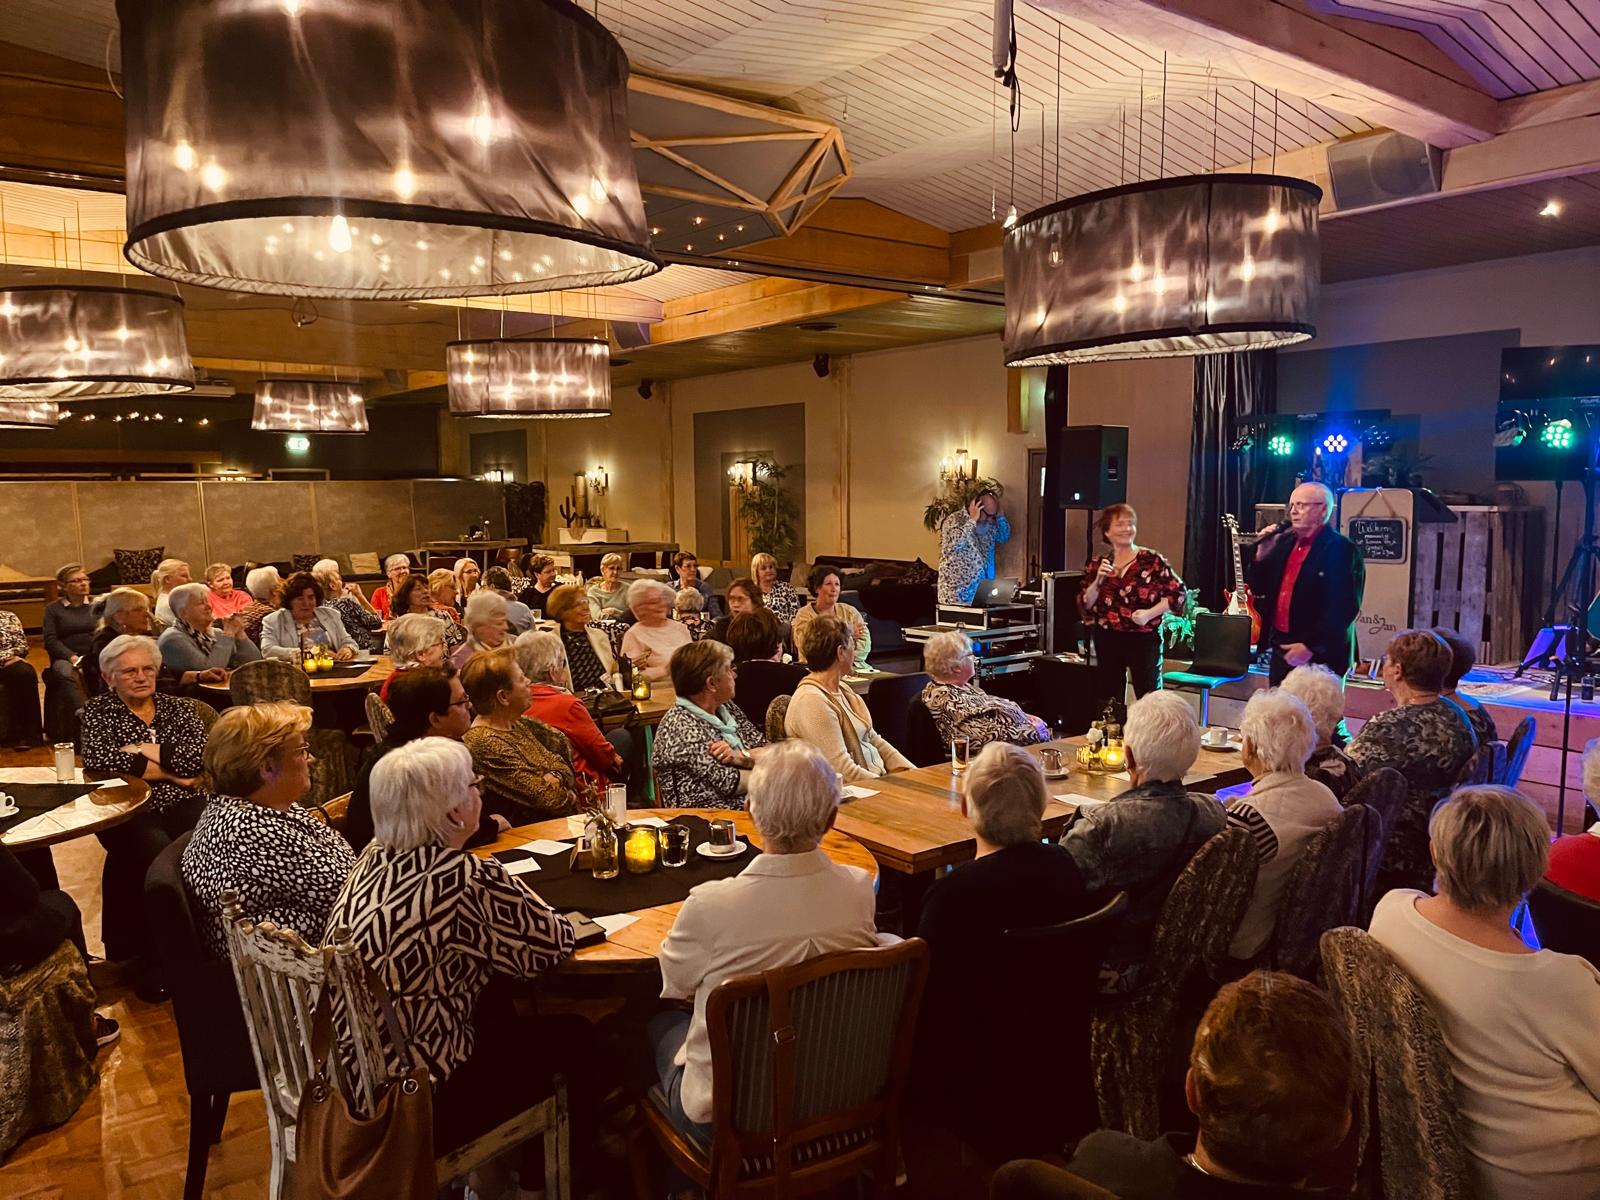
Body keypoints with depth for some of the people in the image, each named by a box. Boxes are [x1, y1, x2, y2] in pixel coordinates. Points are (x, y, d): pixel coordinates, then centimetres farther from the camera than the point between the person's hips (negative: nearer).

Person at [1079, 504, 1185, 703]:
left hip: (1144, 639, -3)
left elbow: (1178, 593, -3)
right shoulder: (1097, 565, 6)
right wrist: (1098, 580, -13)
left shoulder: (1152, 560, -4)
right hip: (1107, 641, 3)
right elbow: (1085, 605, 3)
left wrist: (1150, 613, -14)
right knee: (1110, 699, 10)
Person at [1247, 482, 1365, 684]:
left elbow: (1345, 607, -17)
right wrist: (1262, 555, 1)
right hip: (1281, 650, 7)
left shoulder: (1343, 549, -10)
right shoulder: (1285, 542, 13)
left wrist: (1310, 646, -20)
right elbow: (1259, 589, 17)